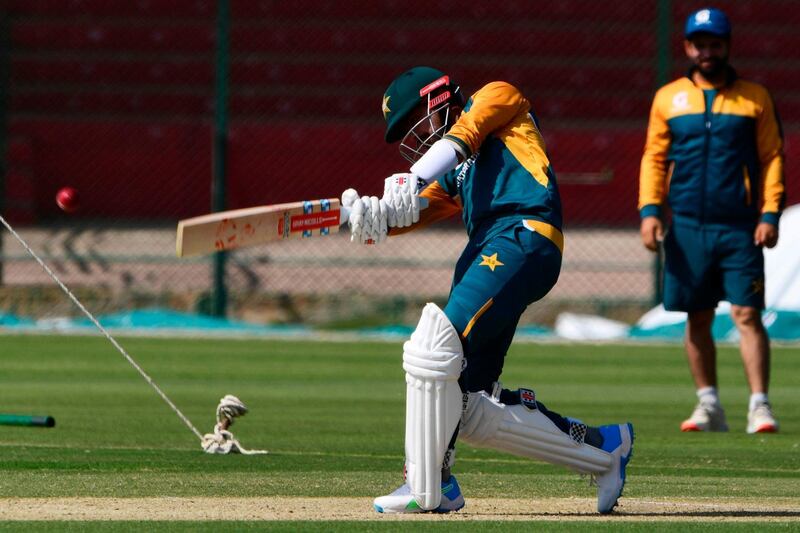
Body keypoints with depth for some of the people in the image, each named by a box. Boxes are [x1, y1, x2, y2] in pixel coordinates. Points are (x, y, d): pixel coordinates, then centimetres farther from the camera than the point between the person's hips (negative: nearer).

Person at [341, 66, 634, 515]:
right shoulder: (455, 173, 33)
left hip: (523, 236, -9)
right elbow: (420, 209, 16)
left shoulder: (498, 98, 15)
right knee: (469, 413, 3)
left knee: (433, 349, -23)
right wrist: (377, 217, -6)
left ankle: (428, 486, -19)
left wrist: (414, 180, -21)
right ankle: (602, 448, 15)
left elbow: (463, 135, -5)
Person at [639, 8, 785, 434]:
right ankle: (708, 405, 14)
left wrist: (770, 214, -6)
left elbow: (772, 157, 4)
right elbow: (654, 159, 11)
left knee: (747, 315, -9)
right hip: (687, 228, 2)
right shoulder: (668, 99, 10)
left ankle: (759, 405, -10)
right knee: (697, 319, 6)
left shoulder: (754, 98, 6)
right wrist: (649, 210, -1)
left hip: (739, 228, -2)